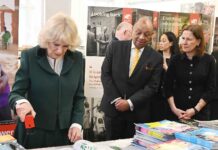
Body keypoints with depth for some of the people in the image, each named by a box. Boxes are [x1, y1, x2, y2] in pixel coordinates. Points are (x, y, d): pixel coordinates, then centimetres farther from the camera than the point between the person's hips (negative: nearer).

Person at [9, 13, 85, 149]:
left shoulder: (77, 58, 0)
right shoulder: (30, 56, -8)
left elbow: (79, 96, 7)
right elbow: (16, 93, -8)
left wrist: (77, 123, -6)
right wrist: (21, 102, -30)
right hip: (34, 134, -2)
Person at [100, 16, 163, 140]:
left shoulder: (156, 58, -3)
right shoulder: (115, 47, -1)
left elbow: (152, 87, -6)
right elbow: (105, 73, -3)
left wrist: (130, 103, -15)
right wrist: (116, 99, -11)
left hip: (138, 112, 0)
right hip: (113, 107, 1)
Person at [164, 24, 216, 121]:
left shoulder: (209, 60, -3)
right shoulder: (175, 59, 0)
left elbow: (210, 89, -3)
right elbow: (168, 87, 1)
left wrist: (195, 109, -11)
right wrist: (173, 108, -11)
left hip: (200, 113, -1)